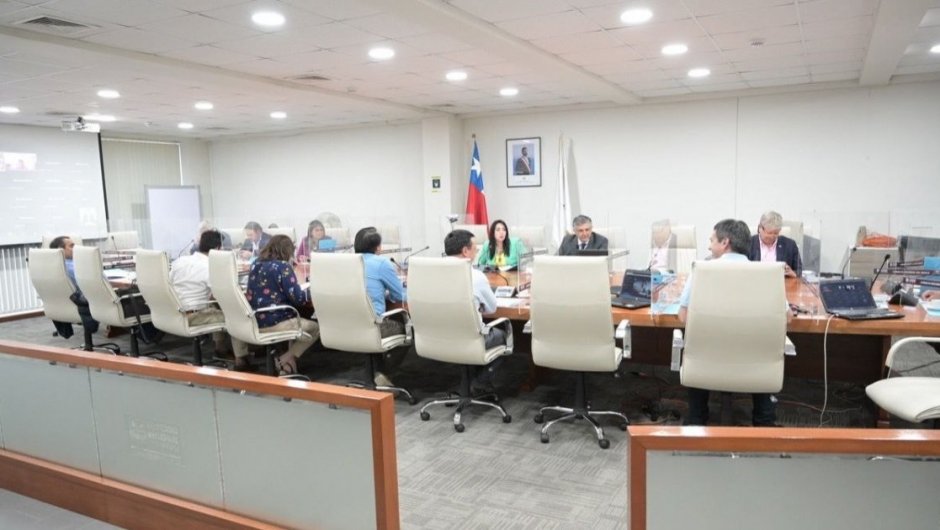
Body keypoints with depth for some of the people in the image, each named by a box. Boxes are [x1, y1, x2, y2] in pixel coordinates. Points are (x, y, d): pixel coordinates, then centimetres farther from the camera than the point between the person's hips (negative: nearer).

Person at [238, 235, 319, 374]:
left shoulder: (256, 264, 7)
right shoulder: (283, 267, -12)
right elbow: (297, 299, -14)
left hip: (251, 322, 7)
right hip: (273, 323, -7)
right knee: (315, 328, 9)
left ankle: (240, 357, 27)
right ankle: (286, 359, 1)